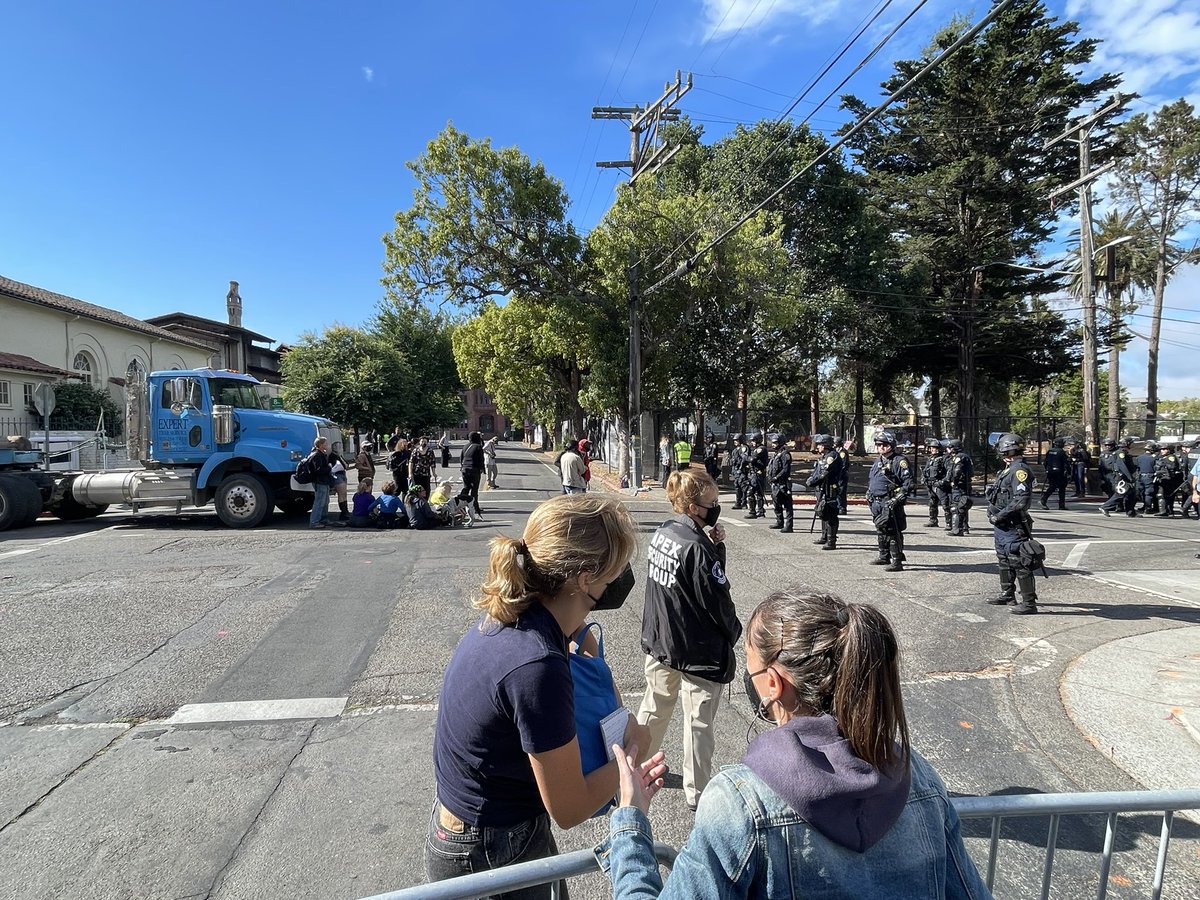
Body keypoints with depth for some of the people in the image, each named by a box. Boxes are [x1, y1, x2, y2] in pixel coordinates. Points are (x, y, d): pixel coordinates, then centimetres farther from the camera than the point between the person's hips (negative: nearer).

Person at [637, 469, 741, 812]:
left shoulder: (662, 533, -2)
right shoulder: (697, 548, -26)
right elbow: (717, 600, -18)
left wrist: (714, 546, -7)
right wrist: (734, 632, 0)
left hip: (659, 642, 8)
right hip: (697, 651, -8)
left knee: (654, 707, 26)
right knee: (698, 723, 10)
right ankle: (697, 793, 26)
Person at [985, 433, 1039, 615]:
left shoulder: (1020, 470, -18)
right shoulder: (1008, 469, 14)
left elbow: (1021, 500, -26)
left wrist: (1000, 515, -21)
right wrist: (993, 514, 11)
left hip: (1013, 527, -11)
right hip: (1001, 526, 11)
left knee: (1019, 563, -6)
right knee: (1004, 561, 20)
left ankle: (1029, 603, -1)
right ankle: (1007, 595, 33)